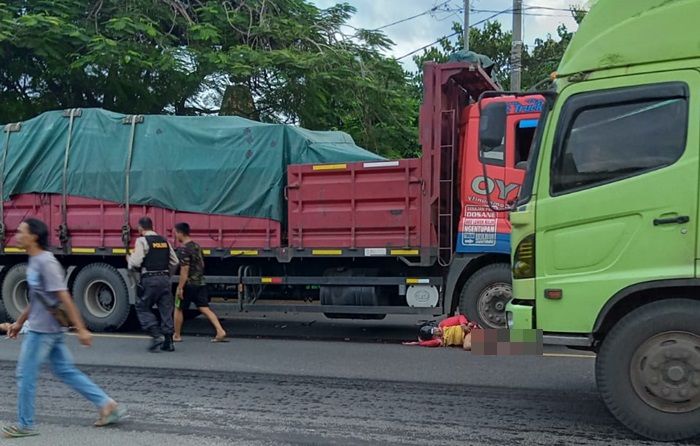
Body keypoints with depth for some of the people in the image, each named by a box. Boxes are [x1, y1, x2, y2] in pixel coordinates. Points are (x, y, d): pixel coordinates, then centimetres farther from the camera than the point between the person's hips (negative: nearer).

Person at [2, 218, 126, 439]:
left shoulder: (46, 262, -18)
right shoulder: (34, 261, 11)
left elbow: (64, 298, -21)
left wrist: (81, 329, -22)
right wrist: (19, 322, 27)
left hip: (42, 330, -9)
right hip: (45, 328, 9)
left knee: (26, 375, 3)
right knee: (66, 371, 12)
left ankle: (25, 425, 16)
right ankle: (107, 405, 13)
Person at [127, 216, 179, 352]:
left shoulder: (142, 241, -4)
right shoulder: (164, 241, 15)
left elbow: (135, 263, -12)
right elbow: (174, 262, 16)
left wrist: (129, 258, 9)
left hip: (149, 280, -5)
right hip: (165, 279, 6)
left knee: (142, 308, 7)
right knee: (166, 310, 7)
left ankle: (156, 335, -8)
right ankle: (168, 342, 7)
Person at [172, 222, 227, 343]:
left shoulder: (183, 249, -15)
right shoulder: (197, 246, 11)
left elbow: (184, 269, -20)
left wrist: (180, 287, -18)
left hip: (188, 284, -7)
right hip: (200, 283, 7)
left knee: (178, 309, 10)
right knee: (204, 308, 3)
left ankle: (177, 336, 19)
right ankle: (220, 332, -10)